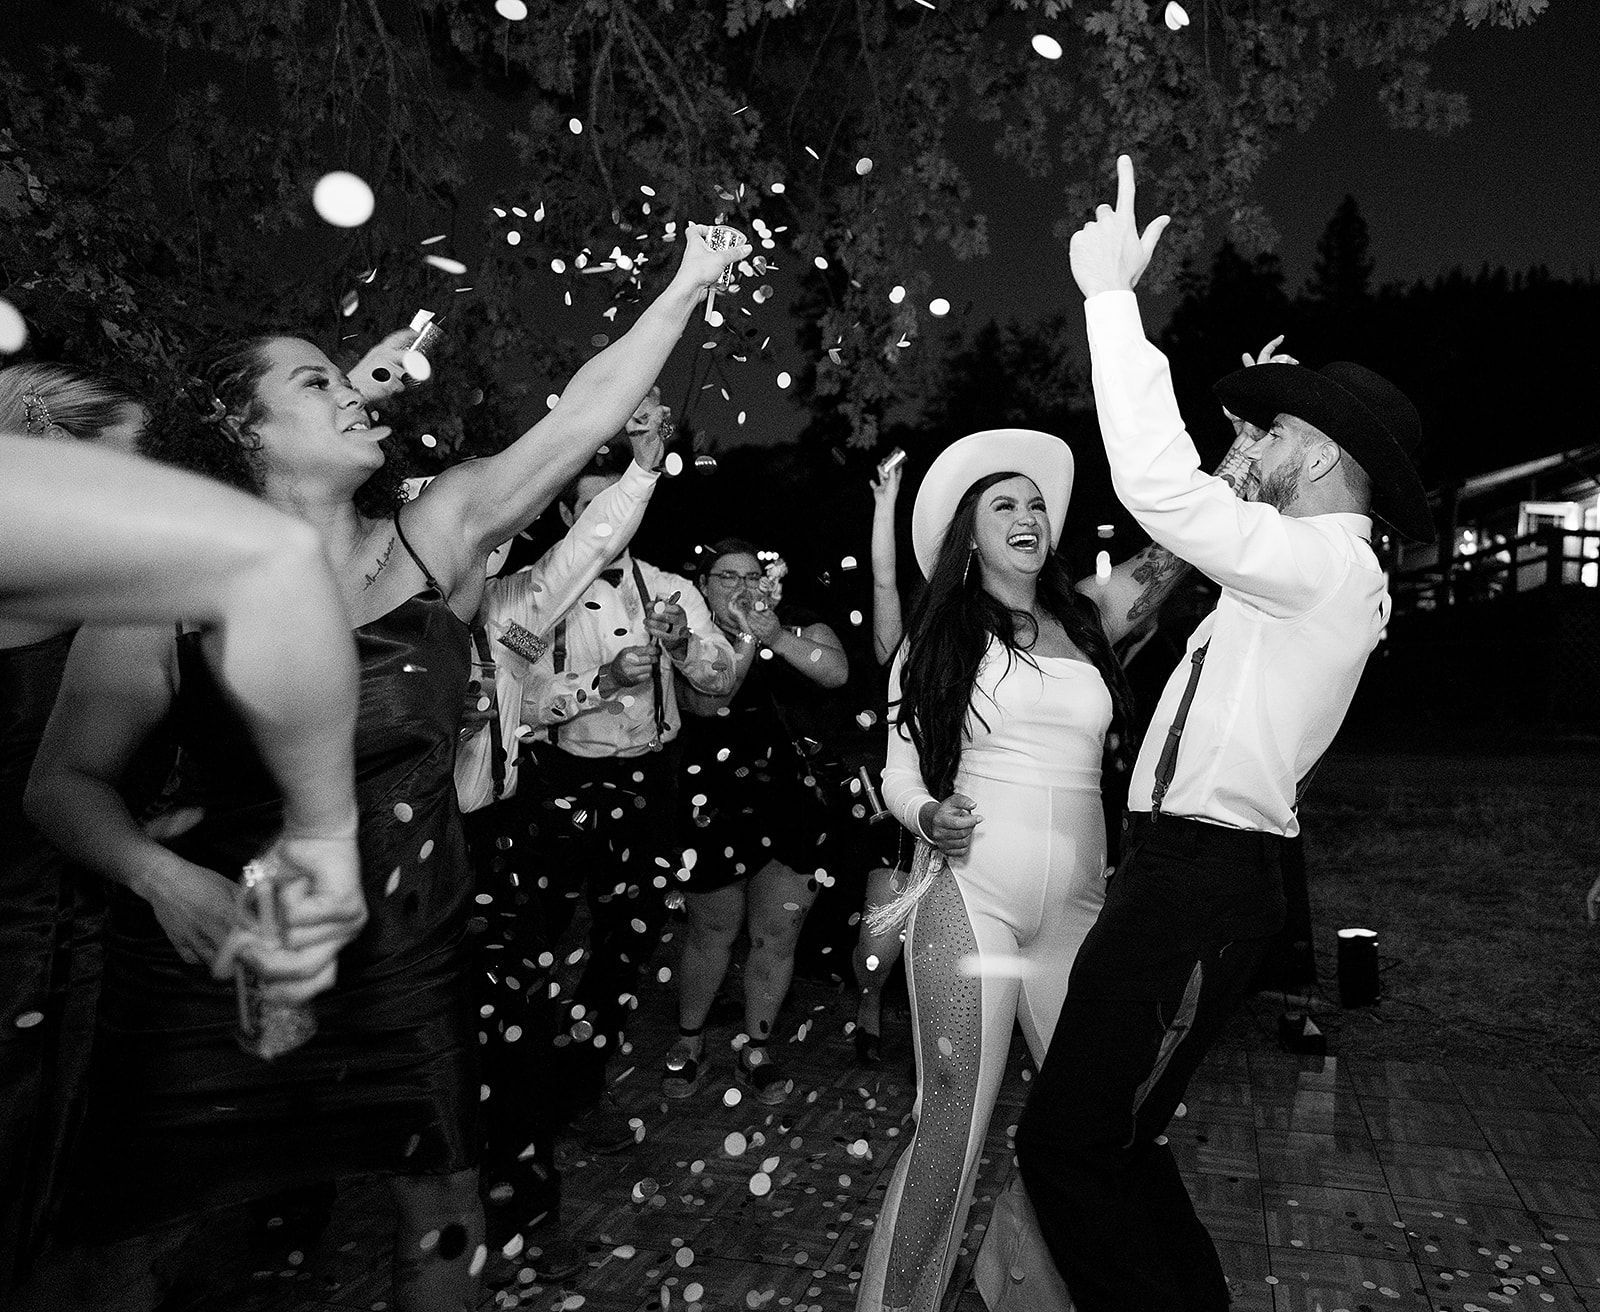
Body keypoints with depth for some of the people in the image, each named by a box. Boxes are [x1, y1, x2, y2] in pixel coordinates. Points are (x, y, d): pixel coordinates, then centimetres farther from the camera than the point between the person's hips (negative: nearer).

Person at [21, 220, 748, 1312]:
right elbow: (67, 780, -3)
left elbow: (585, 413, -9)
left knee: (446, 1205, 14)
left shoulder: (434, 536, -5)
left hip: (409, 963, 2)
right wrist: (161, 873, -21)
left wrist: (690, 283, -9)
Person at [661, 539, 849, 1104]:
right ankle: (688, 1042, 31)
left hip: (792, 808, 2)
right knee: (713, 931, 9)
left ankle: (755, 1051, 25)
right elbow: (705, 703, -16)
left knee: (778, 935, 6)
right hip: (715, 809, -2)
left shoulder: (799, 628, 7)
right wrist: (746, 636, -22)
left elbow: (837, 671, -11)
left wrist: (776, 636, -22)